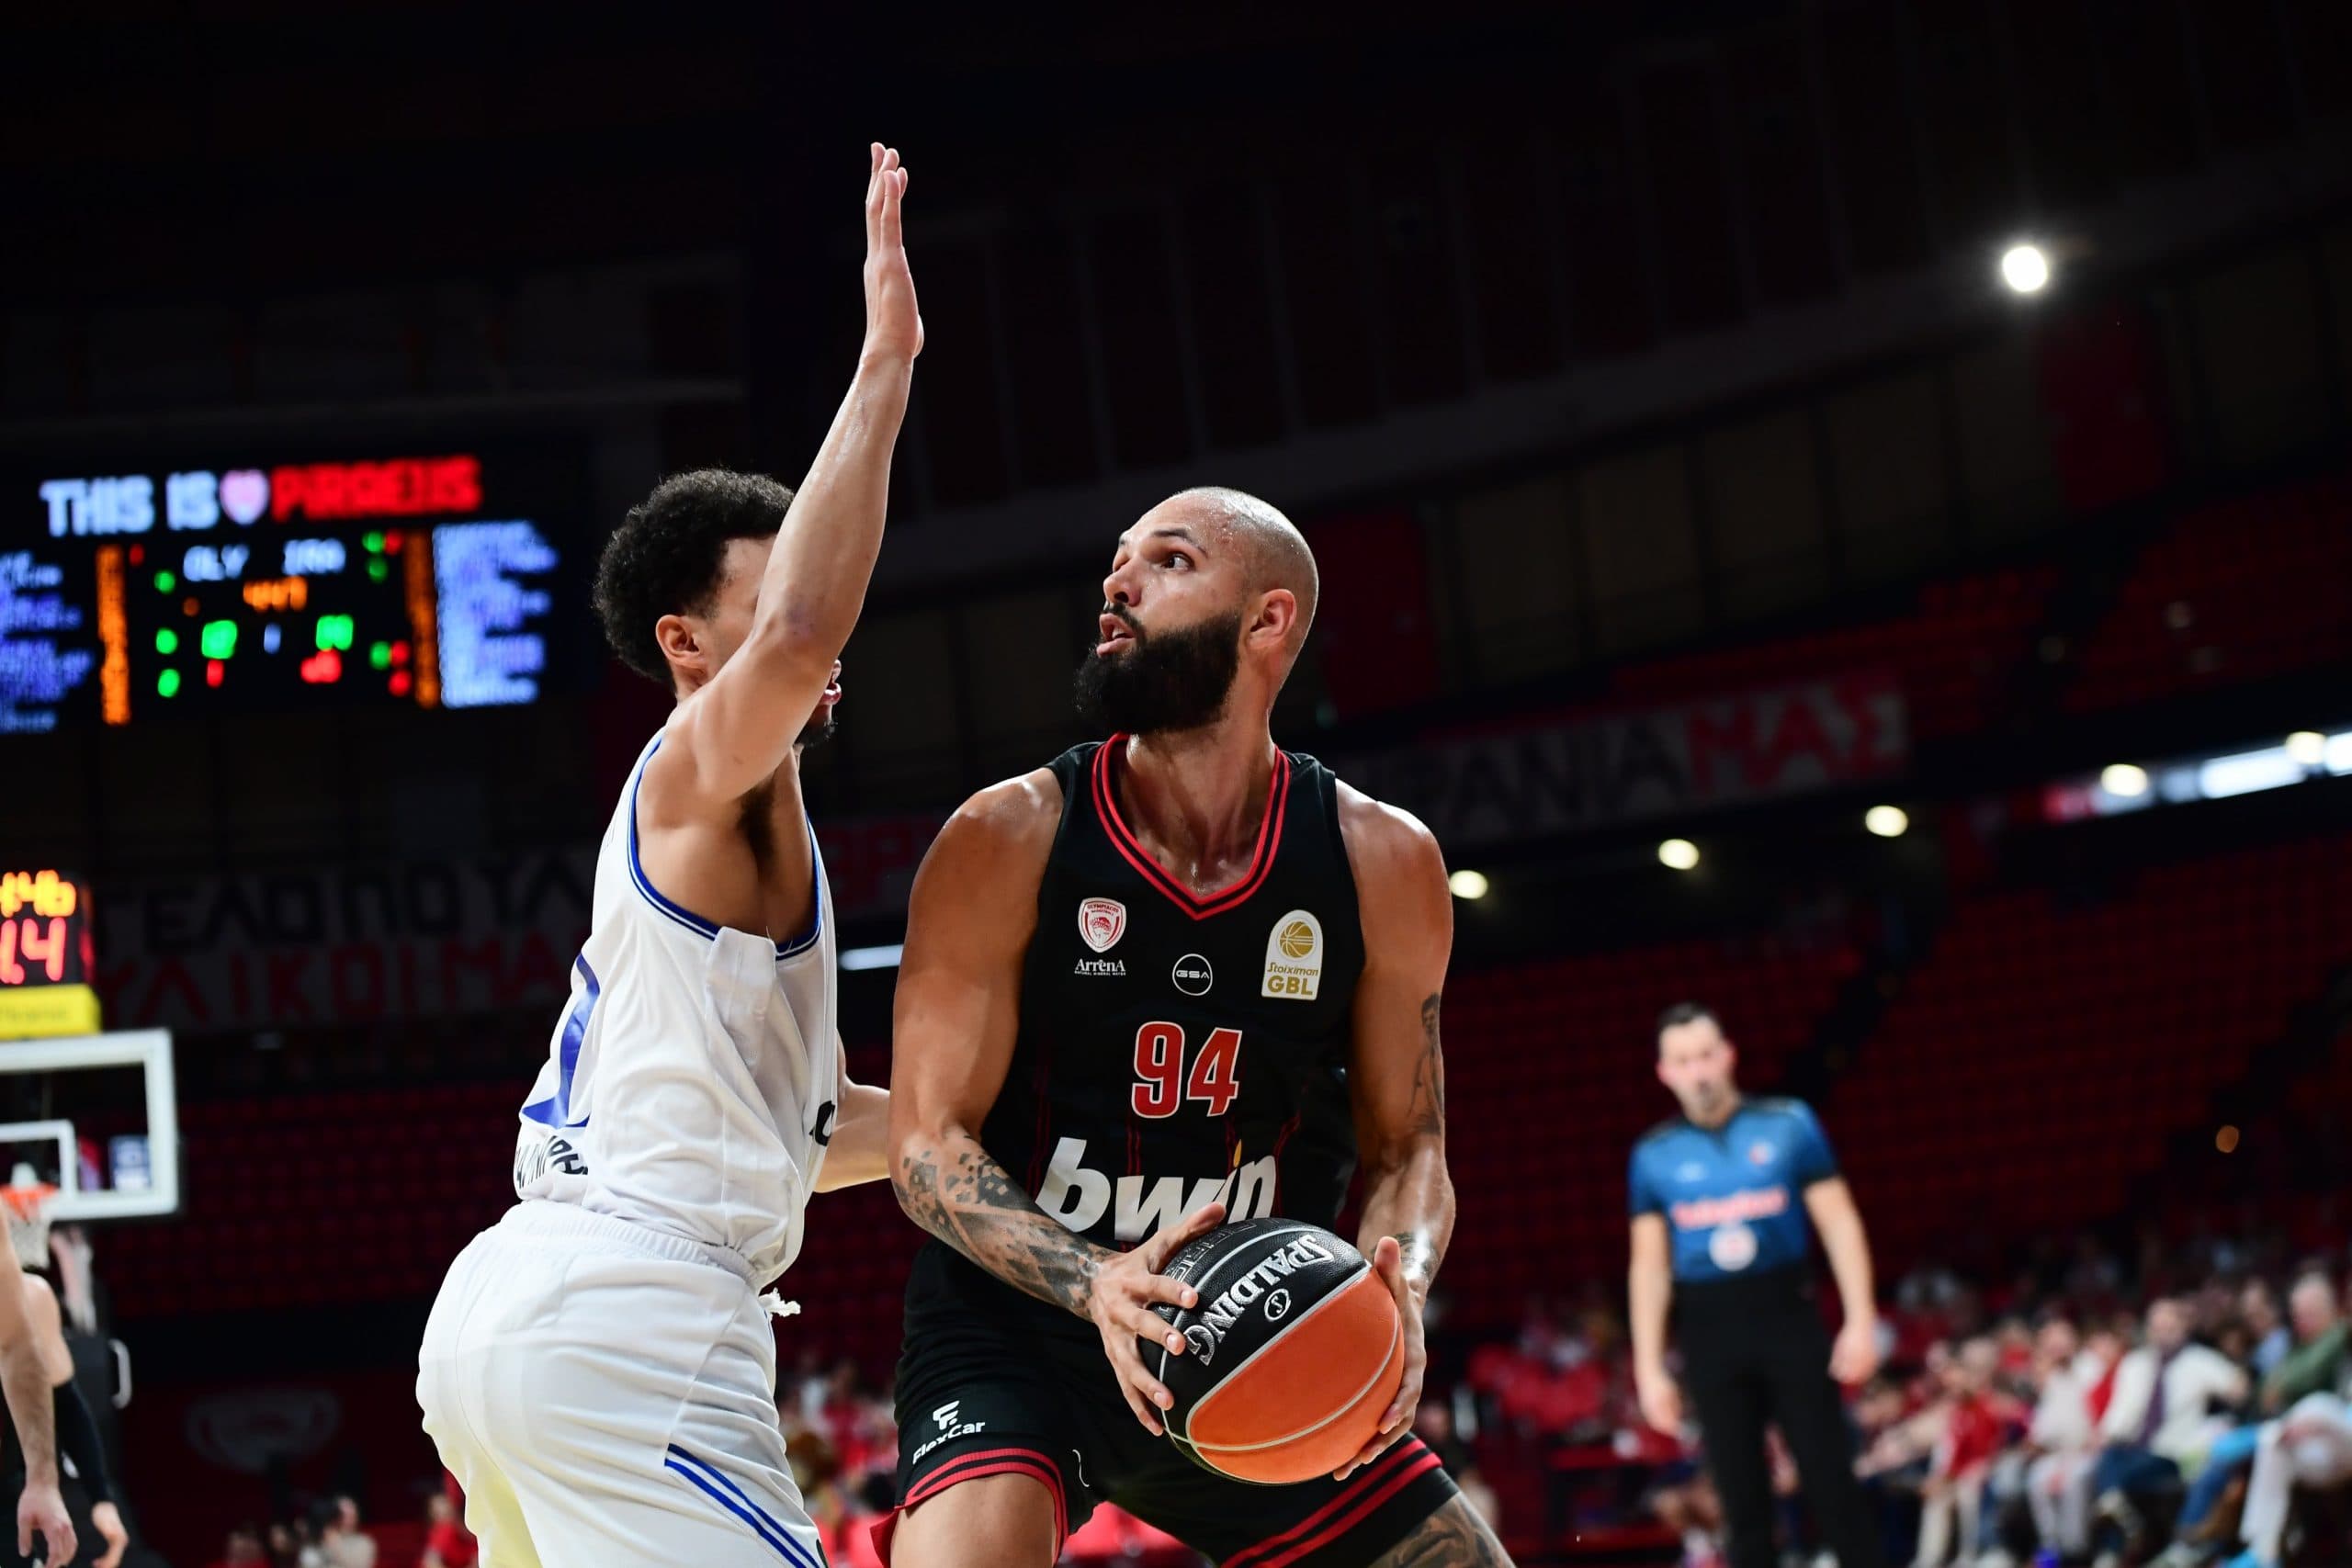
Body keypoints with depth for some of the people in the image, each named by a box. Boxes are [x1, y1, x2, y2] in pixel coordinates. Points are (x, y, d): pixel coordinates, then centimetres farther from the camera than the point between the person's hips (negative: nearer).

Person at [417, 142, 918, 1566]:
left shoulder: (711, 833, 26)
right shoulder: (701, 775, -2)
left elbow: (785, 1121, 32)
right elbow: (796, 640, -27)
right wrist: (885, 363, -22)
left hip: (504, 1296, 11)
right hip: (627, 1308, -11)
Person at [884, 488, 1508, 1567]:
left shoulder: (1381, 863, -5)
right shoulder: (1007, 842, -13)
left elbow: (1404, 1147, 3)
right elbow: (929, 1143, -12)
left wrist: (1396, 1290, -20)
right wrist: (1095, 1285, -31)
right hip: (1014, 1326, -4)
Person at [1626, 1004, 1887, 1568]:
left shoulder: (1789, 1124, 0)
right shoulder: (1654, 1155, 5)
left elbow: (1839, 1222, 0)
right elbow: (1649, 1266, 8)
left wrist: (1860, 1320, -8)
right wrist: (1650, 1369, 3)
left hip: (1788, 1319, -1)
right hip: (1710, 1334, 2)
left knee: (1832, 1481, -2)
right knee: (1742, 1499, 5)